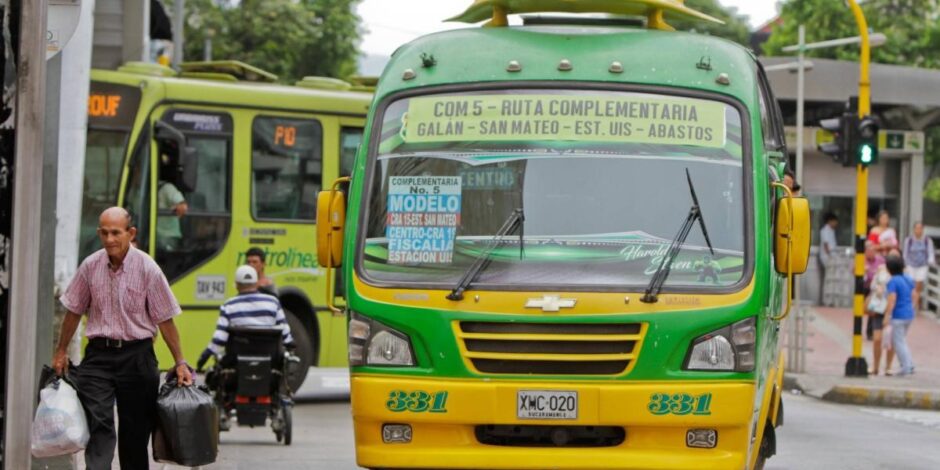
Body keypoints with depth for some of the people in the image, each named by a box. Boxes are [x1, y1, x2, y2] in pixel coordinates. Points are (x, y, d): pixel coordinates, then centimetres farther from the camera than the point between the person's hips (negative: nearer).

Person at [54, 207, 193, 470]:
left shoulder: (147, 269, -7)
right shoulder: (90, 266, 0)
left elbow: (165, 320, -2)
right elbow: (74, 311, 13)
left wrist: (180, 362, -1)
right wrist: (61, 352, 18)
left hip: (136, 355, -1)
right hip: (98, 354, 1)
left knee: (135, 430, 6)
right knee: (98, 422, -13)